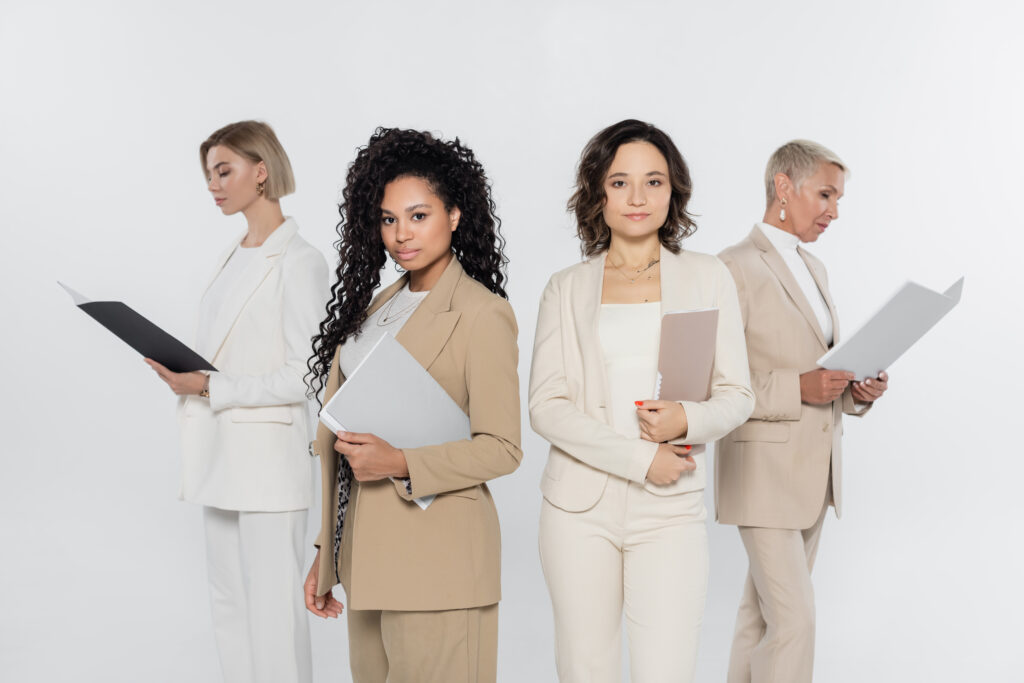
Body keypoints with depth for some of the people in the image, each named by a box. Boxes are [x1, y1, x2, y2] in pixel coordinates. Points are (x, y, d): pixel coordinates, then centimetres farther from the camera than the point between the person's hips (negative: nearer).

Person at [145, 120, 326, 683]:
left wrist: (209, 387, -19)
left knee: (271, 603, -3)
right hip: (223, 452, 9)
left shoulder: (298, 262, -12)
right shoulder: (235, 254, 15)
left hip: (268, 453, -9)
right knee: (228, 599, 13)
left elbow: (304, 375, -17)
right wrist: (184, 373, 6)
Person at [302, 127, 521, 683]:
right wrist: (326, 554, 16)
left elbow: (502, 448, -12)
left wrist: (401, 464, -23)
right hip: (365, 553, 7)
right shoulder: (377, 306, 14)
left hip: (435, 559, -7)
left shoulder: (482, 314, -9)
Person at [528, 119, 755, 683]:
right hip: (581, 505, 1)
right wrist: (640, 457, -11)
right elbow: (546, 406, 0)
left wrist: (687, 421, -15)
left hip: (671, 509, -1)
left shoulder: (707, 278, 9)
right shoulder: (566, 289, 8)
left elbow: (736, 394, 8)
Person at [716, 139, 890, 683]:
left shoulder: (813, 270, 15)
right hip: (763, 473, -8)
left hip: (813, 471, 8)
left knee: (764, 611, 13)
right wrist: (798, 389, -24)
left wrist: (857, 391, 2)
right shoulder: (735, 268, -12)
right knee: (794, 619, -11)